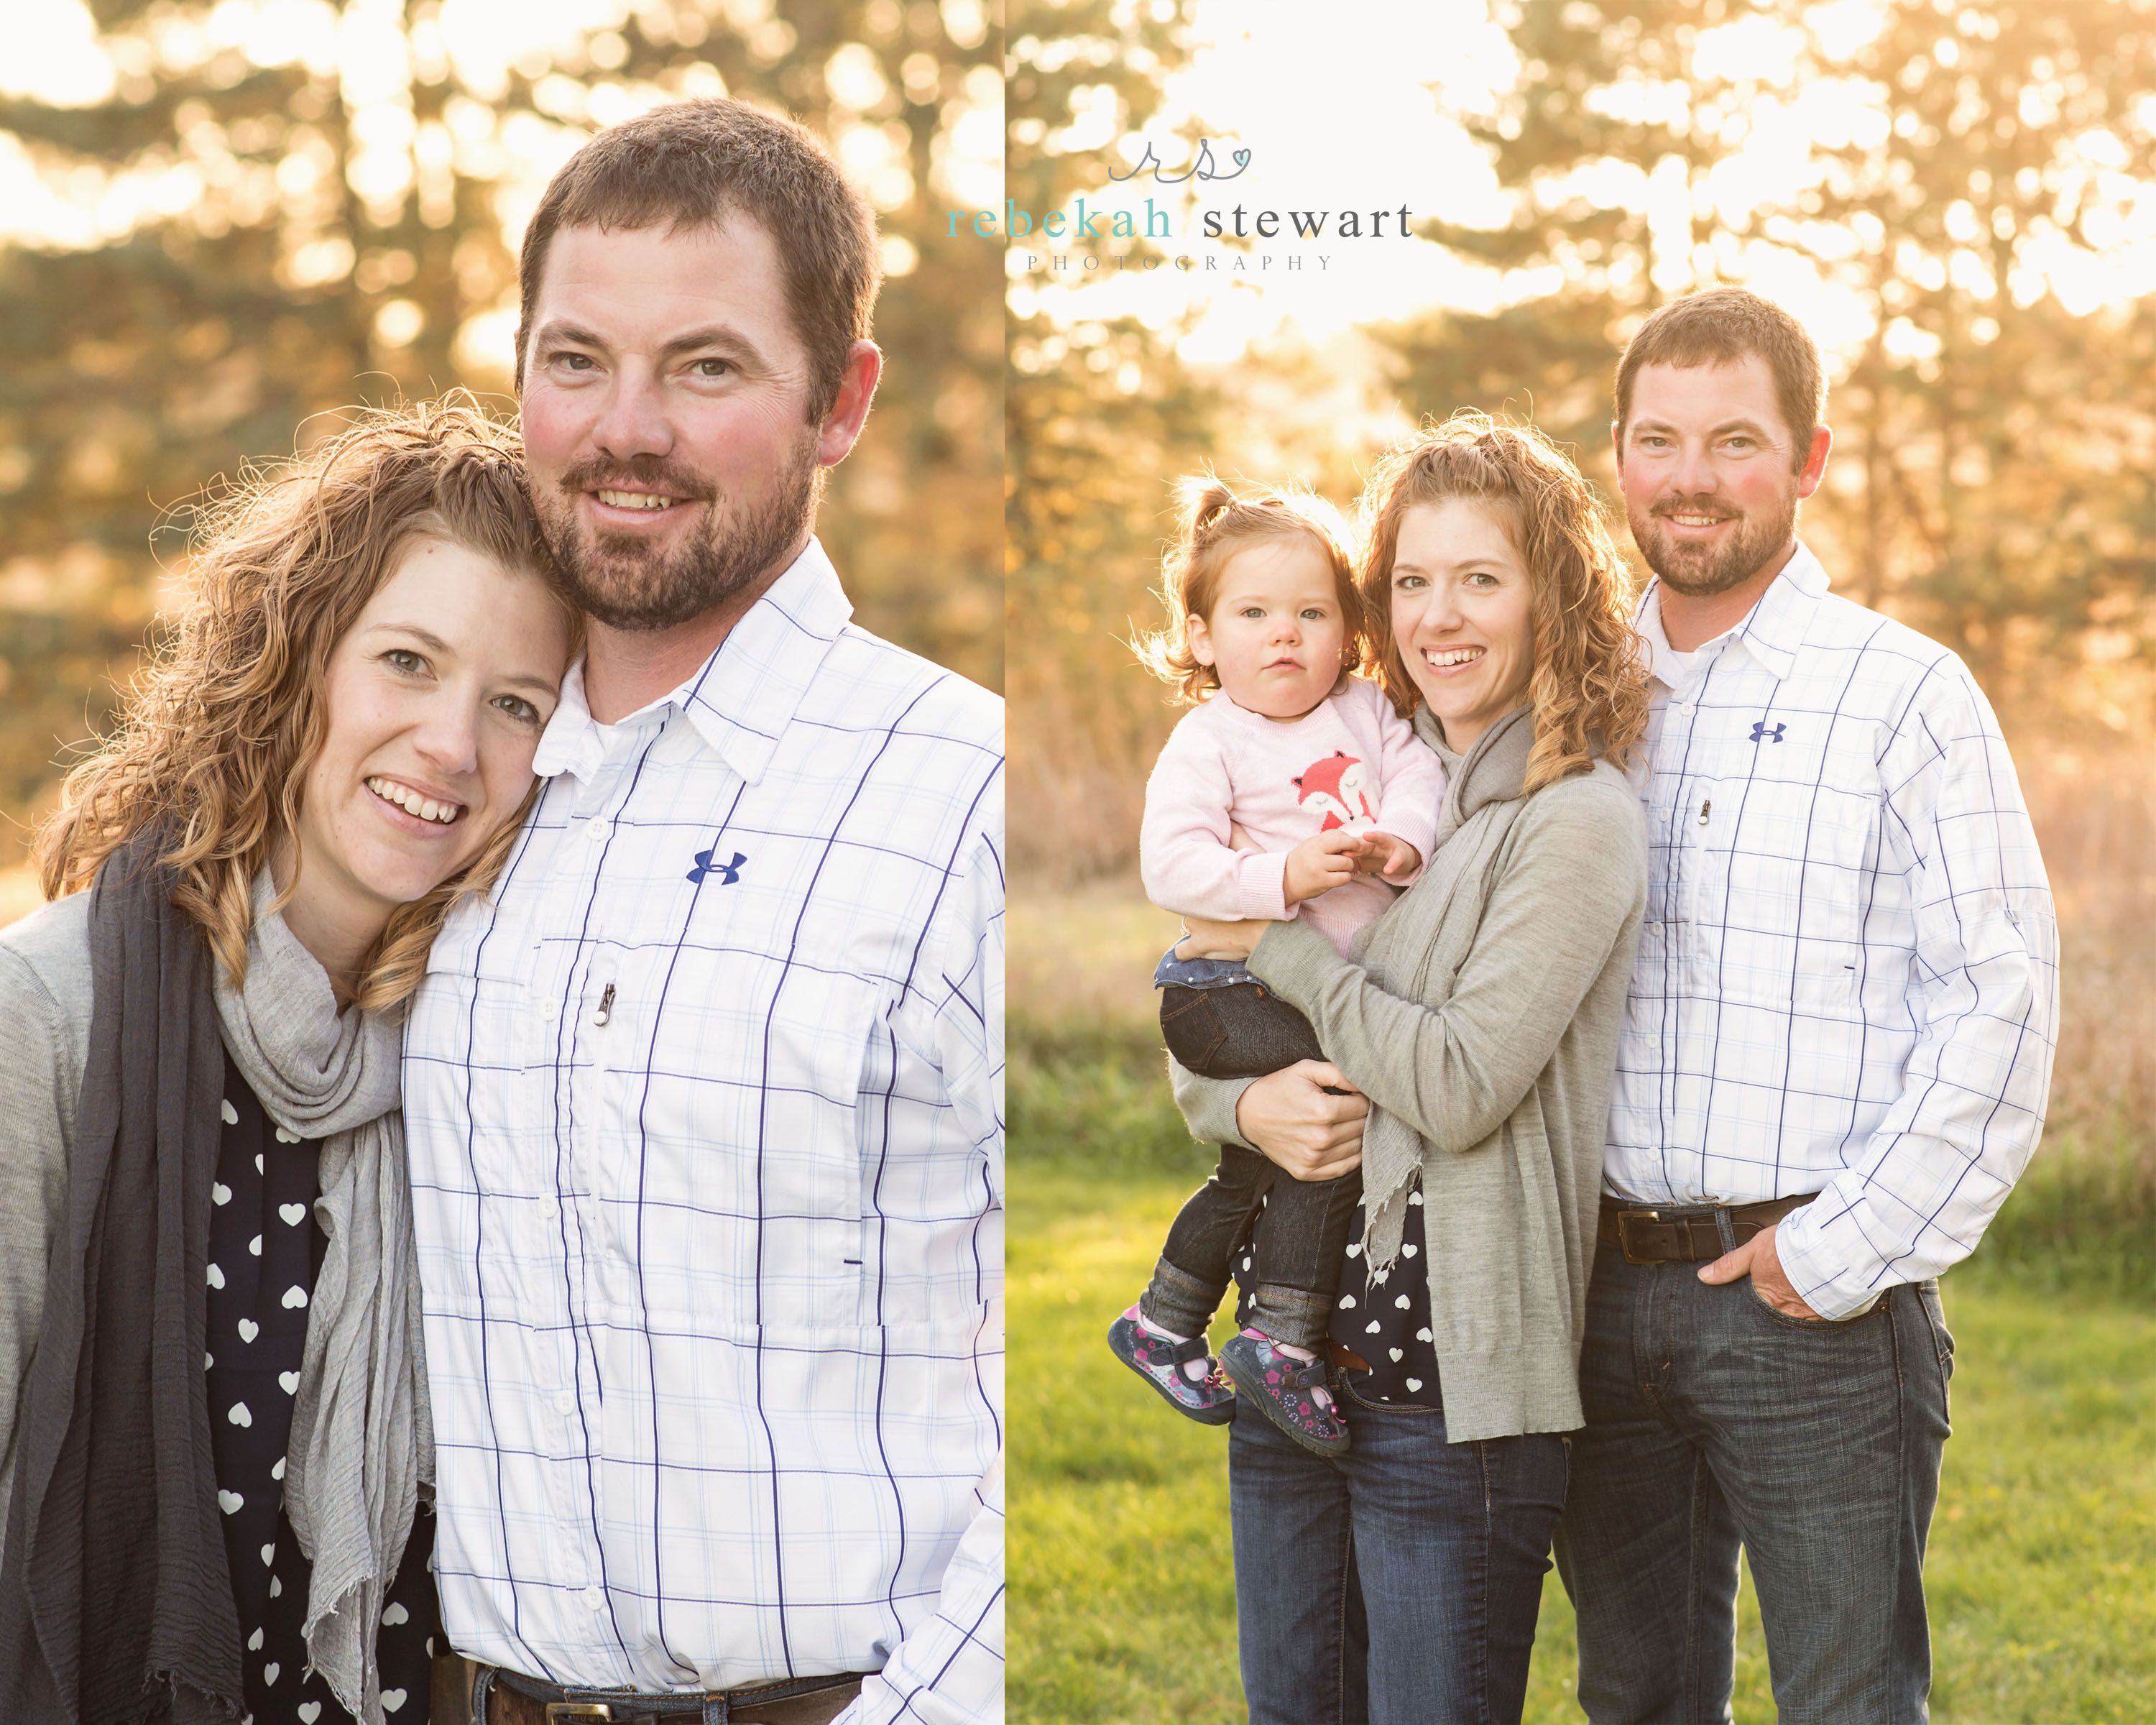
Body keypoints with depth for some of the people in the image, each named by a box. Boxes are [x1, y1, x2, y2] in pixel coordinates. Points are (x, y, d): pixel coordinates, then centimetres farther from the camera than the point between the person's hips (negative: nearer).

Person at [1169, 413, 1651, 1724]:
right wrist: (1246, 1105, -9)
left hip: (1454, 1382, -7)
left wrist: (1276, 940, -10)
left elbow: (1462, 1085, -19)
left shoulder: (1577, 820, -10)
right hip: (1295, 1357, 7)